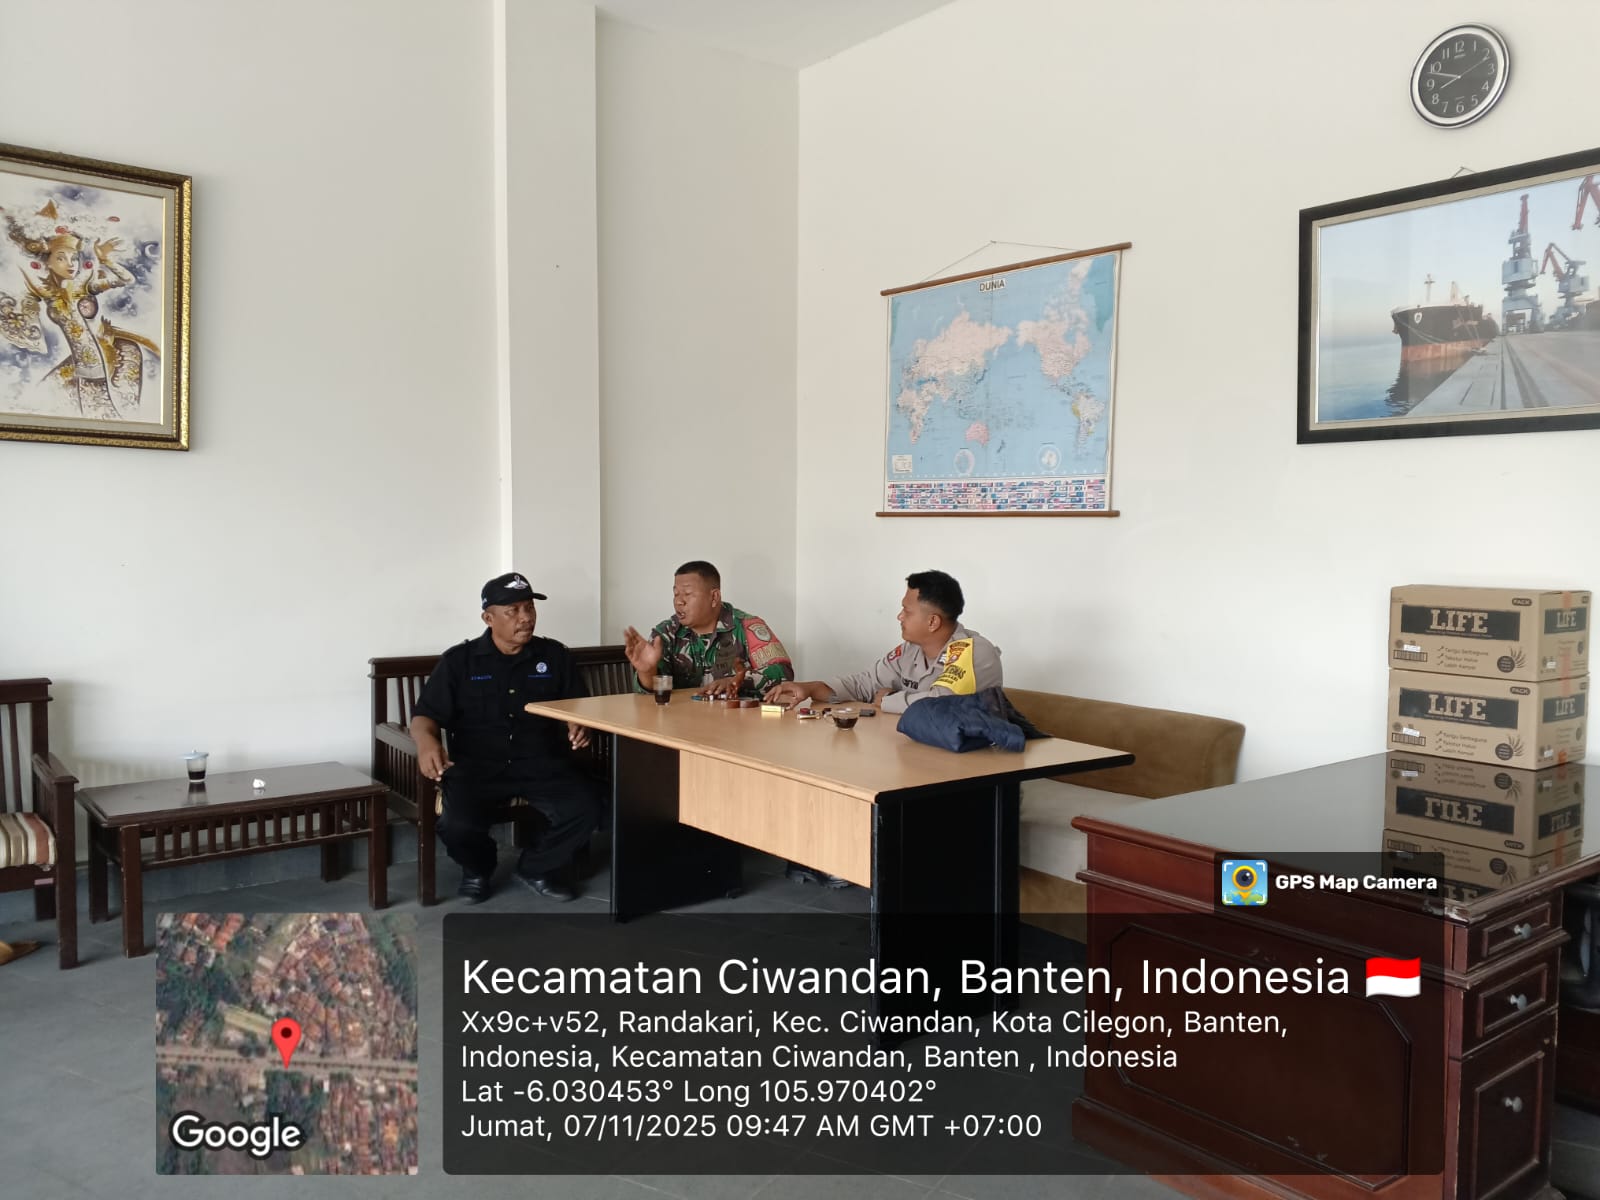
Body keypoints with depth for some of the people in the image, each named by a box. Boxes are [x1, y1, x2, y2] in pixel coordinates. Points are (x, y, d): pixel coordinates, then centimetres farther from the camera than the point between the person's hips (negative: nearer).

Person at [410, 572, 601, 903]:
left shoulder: (554, 655, 11)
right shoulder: (458, 660, 6)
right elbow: (426, 714, 4)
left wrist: (578, 725, -9)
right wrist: (426, 740, -20)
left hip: (541, 762, 2)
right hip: (476, 764, -1)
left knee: (586, 809, -25)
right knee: (455, 824, -30)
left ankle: (537, 867, 8)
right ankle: (478, 868, 11)